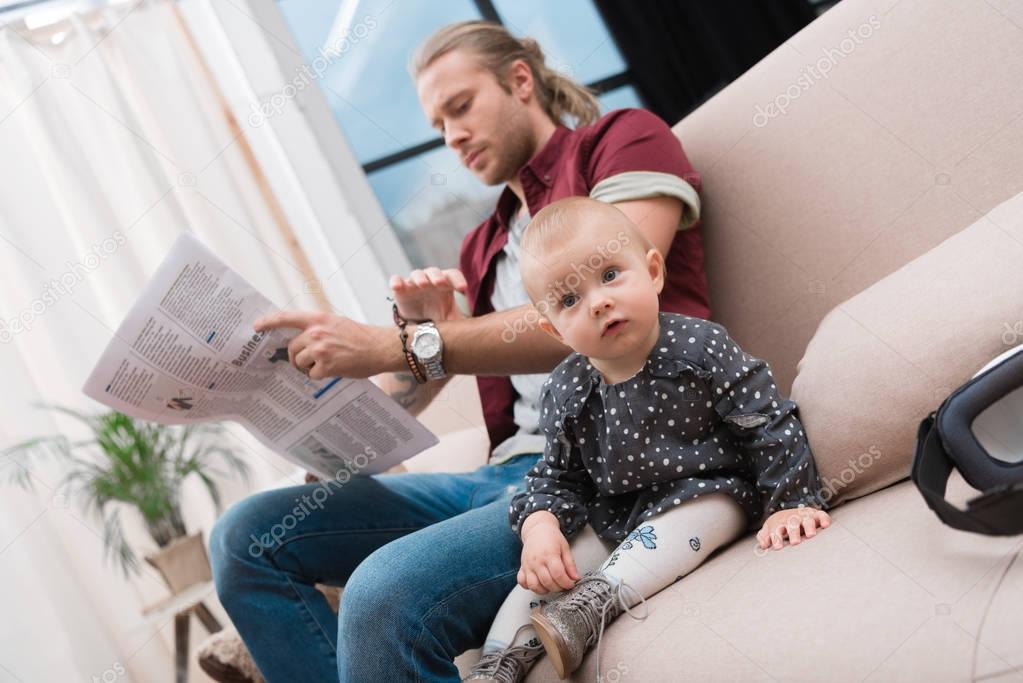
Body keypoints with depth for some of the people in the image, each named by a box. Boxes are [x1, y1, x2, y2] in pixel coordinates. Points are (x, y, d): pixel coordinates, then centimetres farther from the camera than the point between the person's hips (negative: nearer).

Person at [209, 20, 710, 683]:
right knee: (246, 538, -2)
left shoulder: (625, 140, 5)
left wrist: (398, 346, -17)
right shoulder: (483, 249, 26)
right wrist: (422, 327, -1)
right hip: (513, 470, 8)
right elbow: (399, 400, 23)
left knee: (387, 594, -33)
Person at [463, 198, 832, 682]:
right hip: (610, 516, 4)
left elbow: (767, 424, -12)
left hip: (705, 494, -3)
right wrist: (540, 524, -17)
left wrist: (790, 502, -15)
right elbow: (556, 477, 3)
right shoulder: (564, 393, -6)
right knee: (547, 566, -14)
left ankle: (594, 604, -42)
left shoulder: (700, 349, -16)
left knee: (693, 516, -34)